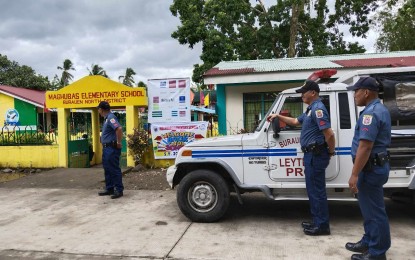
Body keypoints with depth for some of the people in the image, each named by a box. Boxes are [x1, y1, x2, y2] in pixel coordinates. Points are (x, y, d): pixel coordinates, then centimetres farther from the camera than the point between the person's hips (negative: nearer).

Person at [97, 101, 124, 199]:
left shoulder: (111, 117, -16)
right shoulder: (107, 118, 15)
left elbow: (119, 129, -32)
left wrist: (119, 143, -23)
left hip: (112, 148, -10)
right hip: (106, 148, 10)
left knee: (114, 169, -4)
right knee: (107, 169, 15)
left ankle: (119, 190, 3)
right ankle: (109, 189, 25)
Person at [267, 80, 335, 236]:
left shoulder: (318, 108, -17)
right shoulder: (311, 109, 17)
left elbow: (329, 134, -24)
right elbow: (295, 122, 31)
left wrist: (331, 152, -11)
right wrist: (278, 116, 23)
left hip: (316, 155, -11)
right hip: (311, 155, 11)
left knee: (317, 190, -3)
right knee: (313, 189, 16)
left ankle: (322, 226, 7)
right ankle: (317, 222, 26)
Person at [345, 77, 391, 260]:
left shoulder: (371, 112, -20)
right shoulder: (380, 109, 15)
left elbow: (365, 146, -27)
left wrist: (354, 174, -25)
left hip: (371, 168, -11)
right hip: (376, 165, 11)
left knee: (373, 211, 0)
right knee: (370, 208, 19)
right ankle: (369, 242, 32)